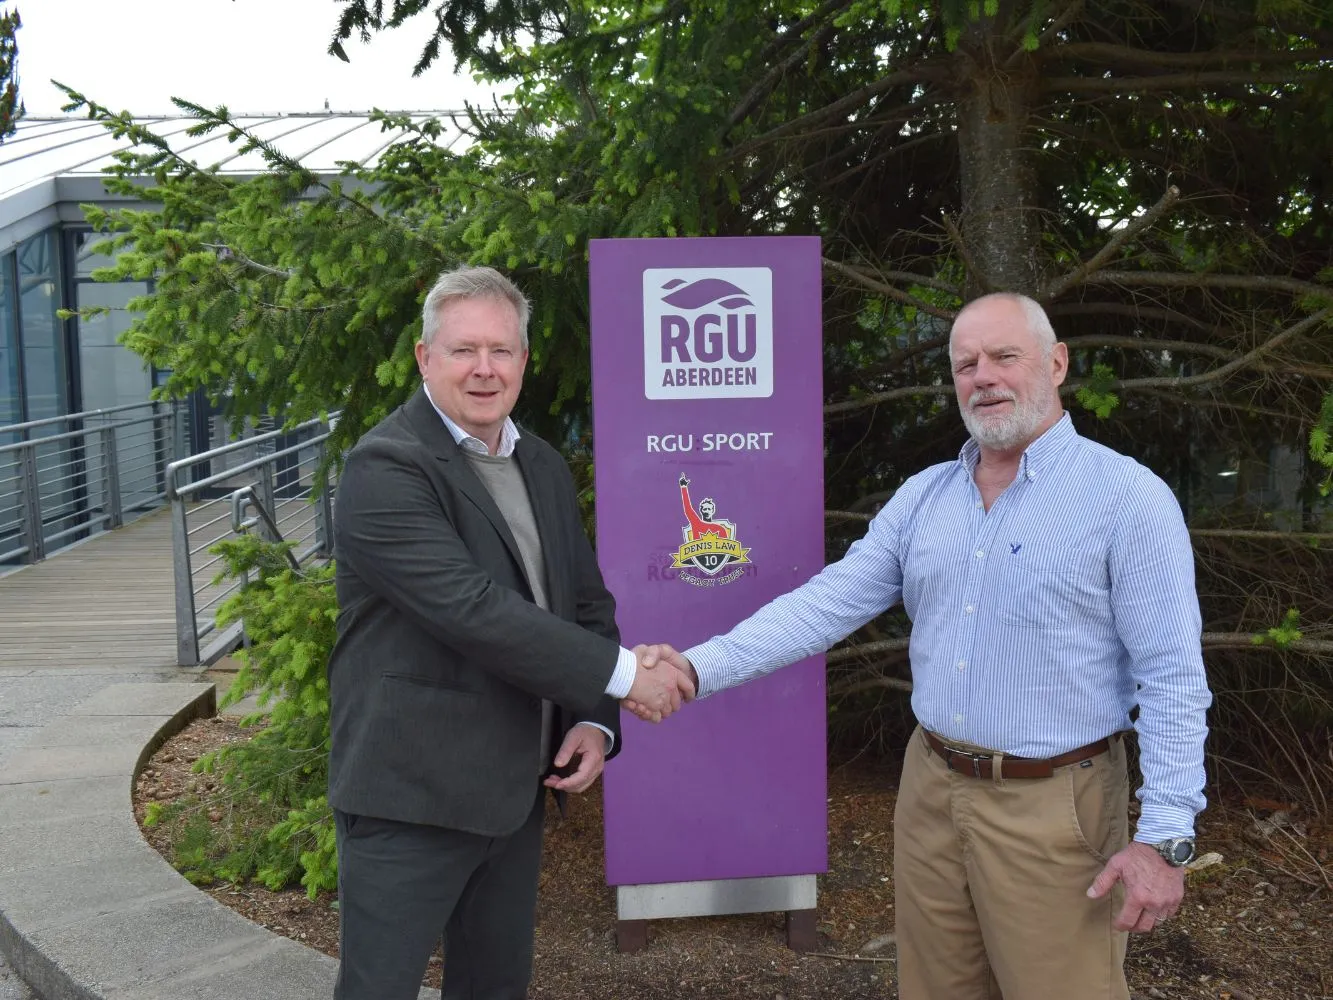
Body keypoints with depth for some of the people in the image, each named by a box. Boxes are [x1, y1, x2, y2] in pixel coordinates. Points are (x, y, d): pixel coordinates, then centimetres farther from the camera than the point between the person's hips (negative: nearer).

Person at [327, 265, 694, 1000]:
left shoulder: (545, 468, 10)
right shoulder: (385, 469, -16)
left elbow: (587, 603, 14)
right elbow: (472, 610, -26)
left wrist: (595, 721, -2)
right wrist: (623, 675, -21)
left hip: (517, 790, 7)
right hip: (410, 796, -7)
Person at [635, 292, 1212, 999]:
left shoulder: (1128, 497, -9)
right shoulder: (922, 496, 6)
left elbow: (1172, 676, -11)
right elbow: (830, 602, 0)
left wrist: (1165, 835, -16)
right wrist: (701, 667, -10)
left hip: (1053, 808, -5)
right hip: (931, 789, 5)